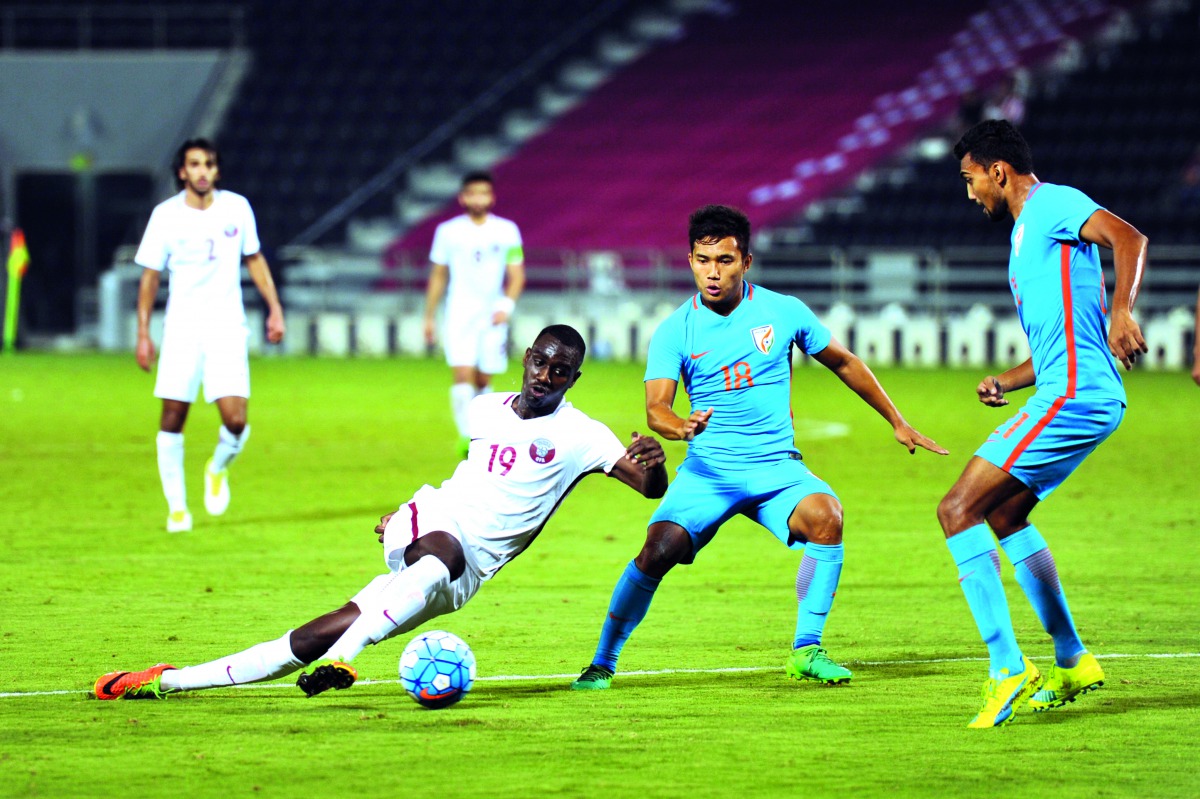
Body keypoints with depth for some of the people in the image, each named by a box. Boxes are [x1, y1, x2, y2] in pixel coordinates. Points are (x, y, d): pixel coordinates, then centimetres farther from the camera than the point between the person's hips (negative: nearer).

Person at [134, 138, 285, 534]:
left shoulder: (236, 208, 2)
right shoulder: (166, 215, -2)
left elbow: (254, 259, 15)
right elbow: (150, 276, 3)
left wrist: (275, 308, 9)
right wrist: (143, 334, -1)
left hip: (227, 327, 1)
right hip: (181, 327, -1)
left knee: (235, 419, -12)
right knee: (173, 418, -4)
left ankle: (218, 469, 22)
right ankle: (177, 507, 9)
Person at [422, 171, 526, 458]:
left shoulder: (507, 231, 3)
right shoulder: (448, 232, 3)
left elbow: (516, 274, 4)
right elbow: (438, 276, 10)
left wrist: (507, 305, -13)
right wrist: (429, 318, 10)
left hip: (492, 317, 1)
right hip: (459, 315, -1)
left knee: (483, 381, 7)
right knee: (463, 376, -16)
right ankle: (465, 437, -16)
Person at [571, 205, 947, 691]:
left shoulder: (783, 312, 1)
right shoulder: (674, 332, -2)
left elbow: (843, 363, 16)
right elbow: (656, 407, -13)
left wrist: (897, 423, 19)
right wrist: (681, 427, -37)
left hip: (776, 468, 0)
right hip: (707, 469, 0)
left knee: (825, 517, -30)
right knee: (660, 549, -22)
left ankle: (806, 650, -17)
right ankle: (602, 663, -2)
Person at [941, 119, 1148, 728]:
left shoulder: (1053, 205, -6)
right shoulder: (1028, 228, 25)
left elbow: (1129, 238, -24)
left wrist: (1122, 311, -39)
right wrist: (1007, 381, 19)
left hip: (1073, 396, -11)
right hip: (1071, 391, 11)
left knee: (958, 510, -13)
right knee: (1004, 515, 25)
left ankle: (1007, 670, -19)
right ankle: (1072, 663, 28)